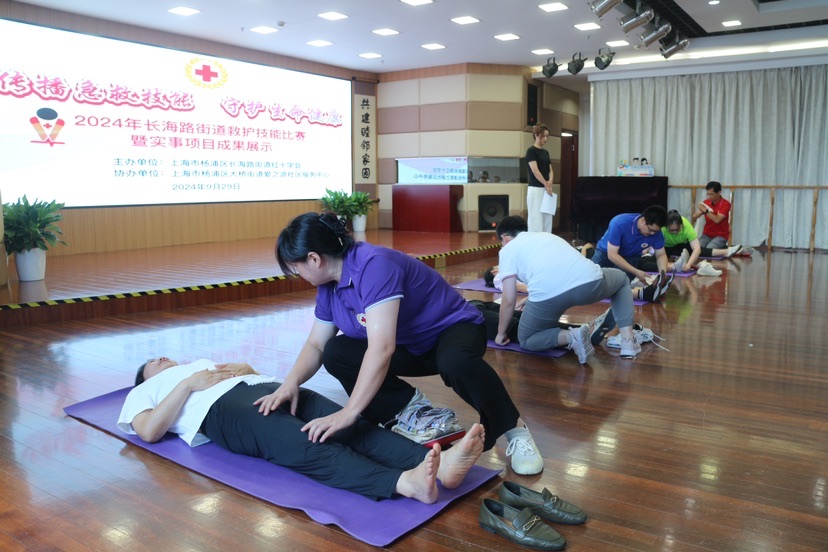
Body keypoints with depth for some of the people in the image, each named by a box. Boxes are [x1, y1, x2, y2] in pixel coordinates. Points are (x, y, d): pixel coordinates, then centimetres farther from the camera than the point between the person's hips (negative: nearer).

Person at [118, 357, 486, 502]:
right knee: (309, 449, -34)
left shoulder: (201, 363, 45)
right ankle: (405, 483, -58)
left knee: (349, 427, -23)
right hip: (221, 408, -6)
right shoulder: (145, 391, 28)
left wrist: (240, 368, 13)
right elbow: (148, 432, 6)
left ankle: (438, 463, -44)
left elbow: (250, 370, 34)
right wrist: (188, 384, 1)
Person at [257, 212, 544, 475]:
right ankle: (410, 406, 2)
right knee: (336, 354, -9)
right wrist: (290, 383, -19)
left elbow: (381, 348, -41)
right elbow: (316, 344, 1)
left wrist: (349, 413, -43)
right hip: (411, 348, 8)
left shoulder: (373, 265, -33)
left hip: (453, 328, -8)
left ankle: (515, 430, -17)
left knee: (454, 362, -41)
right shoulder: (328, 285, -5)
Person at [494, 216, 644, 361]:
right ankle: (628, 343, 22)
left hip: (548, 295, -4)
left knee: (526, 341, 25)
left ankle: (571, 337, -4)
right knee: (622, 279, 39)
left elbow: (509, 300, 13)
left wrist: (501, 333, 27)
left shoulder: (508, 250, 21)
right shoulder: (546, 235, 38)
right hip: (590, 280, 4)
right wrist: (531, 299, 64)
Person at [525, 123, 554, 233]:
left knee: (547, 220, 8)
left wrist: (550, 182, -7)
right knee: (536, 220, -7)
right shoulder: (531, 151, -9)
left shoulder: (546, 152, 16)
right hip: (535, 190, -8)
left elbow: (550, 170, 13)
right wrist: (546, 184, -14)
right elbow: (535, 171, -17)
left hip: (546, 190, 8)